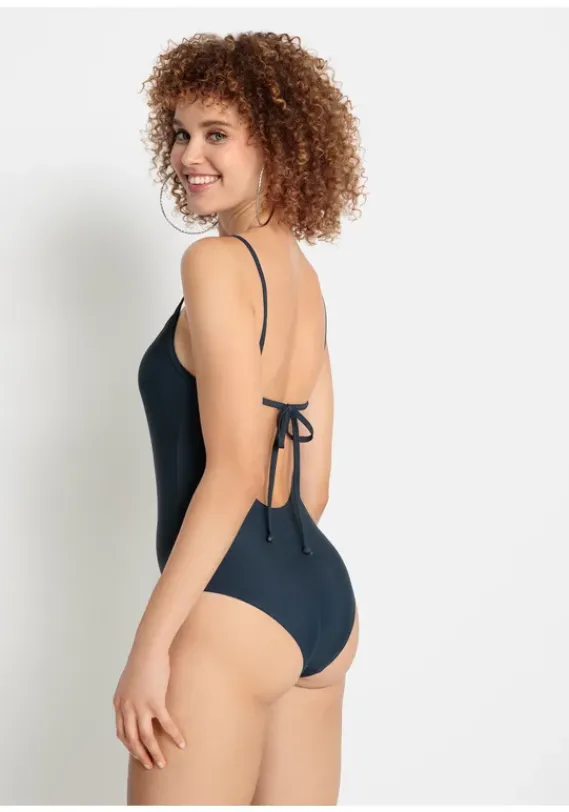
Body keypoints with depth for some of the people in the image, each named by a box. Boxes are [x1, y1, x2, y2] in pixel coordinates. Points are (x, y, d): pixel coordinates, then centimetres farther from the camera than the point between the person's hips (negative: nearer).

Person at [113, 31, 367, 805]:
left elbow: (233, 473, -19)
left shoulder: (217, 260, -12)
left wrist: (150, 642, -17)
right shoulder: (305, 277, 13)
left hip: (232, 603, -9)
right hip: (322, 594, 9)